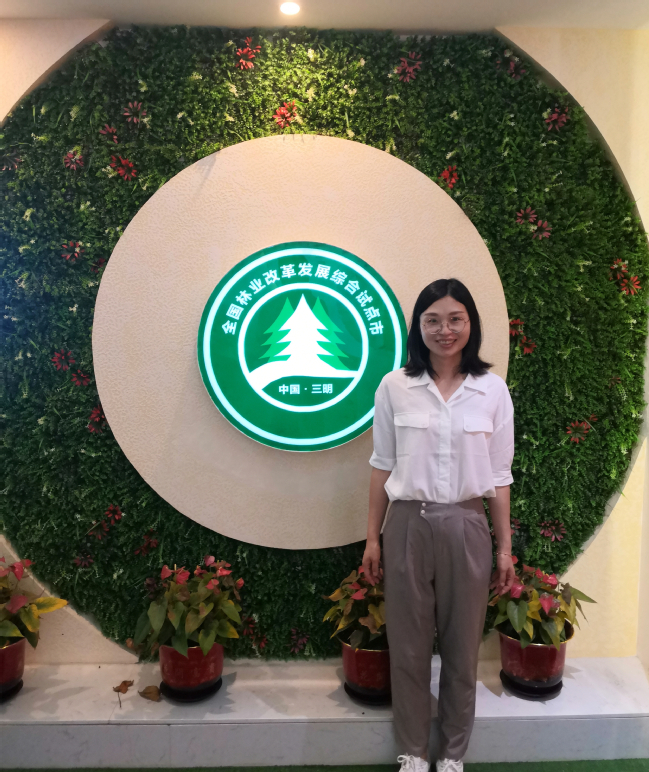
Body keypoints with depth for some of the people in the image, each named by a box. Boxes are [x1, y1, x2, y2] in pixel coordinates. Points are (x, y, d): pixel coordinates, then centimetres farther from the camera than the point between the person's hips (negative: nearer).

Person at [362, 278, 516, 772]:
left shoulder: (493, 389, -1)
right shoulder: (394, 387, -3)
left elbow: (499, 475, 3)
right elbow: (382, 466, 3)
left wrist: (505, 547, 4)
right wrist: (372, 538, 3)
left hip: (466, 528, 1)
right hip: (408, 526, 0)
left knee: (462, 647, 13)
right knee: (408, 646, 11)